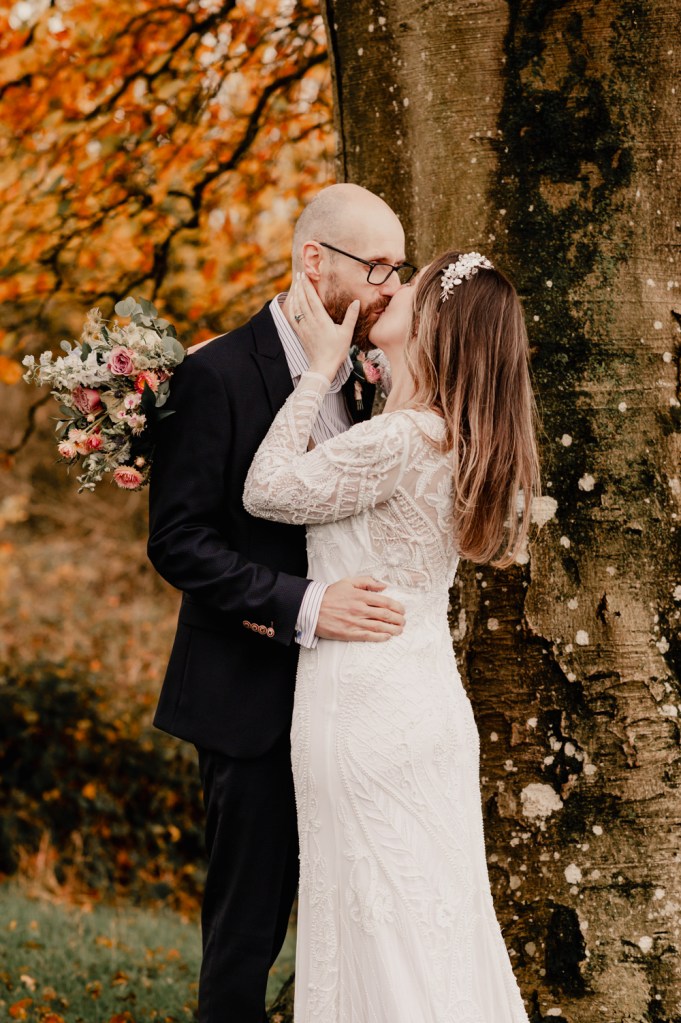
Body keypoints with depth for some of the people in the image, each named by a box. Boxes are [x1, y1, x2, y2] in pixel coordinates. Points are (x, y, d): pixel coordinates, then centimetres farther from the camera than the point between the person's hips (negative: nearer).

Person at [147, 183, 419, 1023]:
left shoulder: (358, 380, 9)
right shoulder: (216, 377, -12)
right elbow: (177, 542, -16)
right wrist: (303, 605, -25)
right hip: (254, 700, -6)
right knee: (248, 922, 3)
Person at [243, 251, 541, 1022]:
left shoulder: (403, 440, -21)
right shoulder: (454, 439, 6)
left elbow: (268, 489, -13)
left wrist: (320, 369, -8)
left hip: (367, 705, -9)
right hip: (430, 698, 9)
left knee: (381, 921, 1)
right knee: (440, 915, 15)